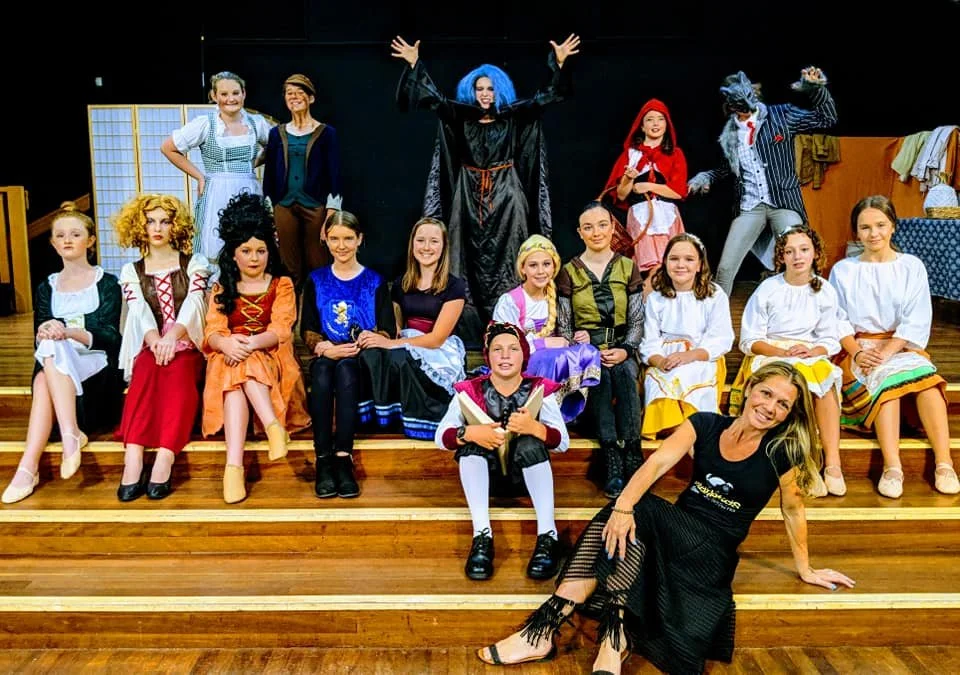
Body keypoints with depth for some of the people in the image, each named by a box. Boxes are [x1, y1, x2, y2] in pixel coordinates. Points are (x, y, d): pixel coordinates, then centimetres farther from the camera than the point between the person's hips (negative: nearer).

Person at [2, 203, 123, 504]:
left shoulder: (107, 283, 7)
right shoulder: (46, 288, 17)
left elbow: (109, 336, -6)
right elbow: (39, 334, 6)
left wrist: (69, 333, -25)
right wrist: (44, 333, -20)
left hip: (97, 370, -3)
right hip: (57, 368, 3)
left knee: (49, 365, -34)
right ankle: (71, 434, -43)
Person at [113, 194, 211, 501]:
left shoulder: (194, 264, 10)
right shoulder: (131, 271, 15)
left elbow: (193, 303, -8)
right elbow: (140, 311, -3)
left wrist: (172, 336, -30)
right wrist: (155, 341, -27)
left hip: (186, 348, -1)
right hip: (149, 348, 1)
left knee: (176, 373, -34)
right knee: (146, 372, -33)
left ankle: (164, 459, -45)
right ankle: (133, 461, -44)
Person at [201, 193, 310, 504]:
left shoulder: (281, 285, 13)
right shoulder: (221, 289, 19)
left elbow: (281, 329, -4)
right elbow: (212, 332, 2)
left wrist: (252, 343, -27)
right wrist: (226, 343, -25)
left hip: (270, 356, -1)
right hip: (230, 358, 1)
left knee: (243, 368, -37)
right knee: (234, 380, -36)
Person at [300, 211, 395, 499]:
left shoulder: (374, 281, 10)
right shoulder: (316, 280, 14)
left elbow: (388, 331, 3)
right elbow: (307, 330, 8)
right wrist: (325, 348, -14)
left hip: (362, 360, -1)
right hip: (325, 356, 1)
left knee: (345, 368, -35)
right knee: (322, 370, -34)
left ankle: (343, 458, -39)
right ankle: (323, 459, -36)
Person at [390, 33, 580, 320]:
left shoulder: (514, 117, 2)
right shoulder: (460, 116, 6)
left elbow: (545, 96, -3)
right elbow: (434, 97, 3)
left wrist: (559, 63, -14)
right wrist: (414, 63, -6)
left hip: (505, 196, -1)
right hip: (469, 195, 2)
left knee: (504, 258, -1)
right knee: (471, 259, 3)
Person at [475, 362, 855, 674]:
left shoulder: (783, 453, -5)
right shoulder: (705, 425, -1)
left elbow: (792, 510, 9)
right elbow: (657, 463, -15)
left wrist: (805, 570, 18)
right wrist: (622, 506, -31)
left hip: (713, 551, -3)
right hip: (678, 528, 3)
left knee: (640, 515, -33)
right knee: (623, 521, -31)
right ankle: (616, 634, -38)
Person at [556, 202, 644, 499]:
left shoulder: (628, 268, 8)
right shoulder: (569, 272, 6)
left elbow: (637, 320, 4)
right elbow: (563, 325, 4)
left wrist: (625, 350, -13)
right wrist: (575, 347, -17)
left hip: (621, 349, 1)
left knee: (623, 372, -34)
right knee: (600, 372, -34)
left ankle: (631, 453, -33)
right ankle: (612, 458, -36)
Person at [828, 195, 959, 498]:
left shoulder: (912, 266, 9)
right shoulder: (843, 270, 9)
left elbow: (917, 320, -1)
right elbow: (838, 321, 3)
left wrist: (888, 351, -17)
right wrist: (857, 353, -16)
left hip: (902, 346, 2)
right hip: (858, 348, -1)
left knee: (927, 377, -31)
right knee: (885, 378, -34)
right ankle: (892, 467, -44)